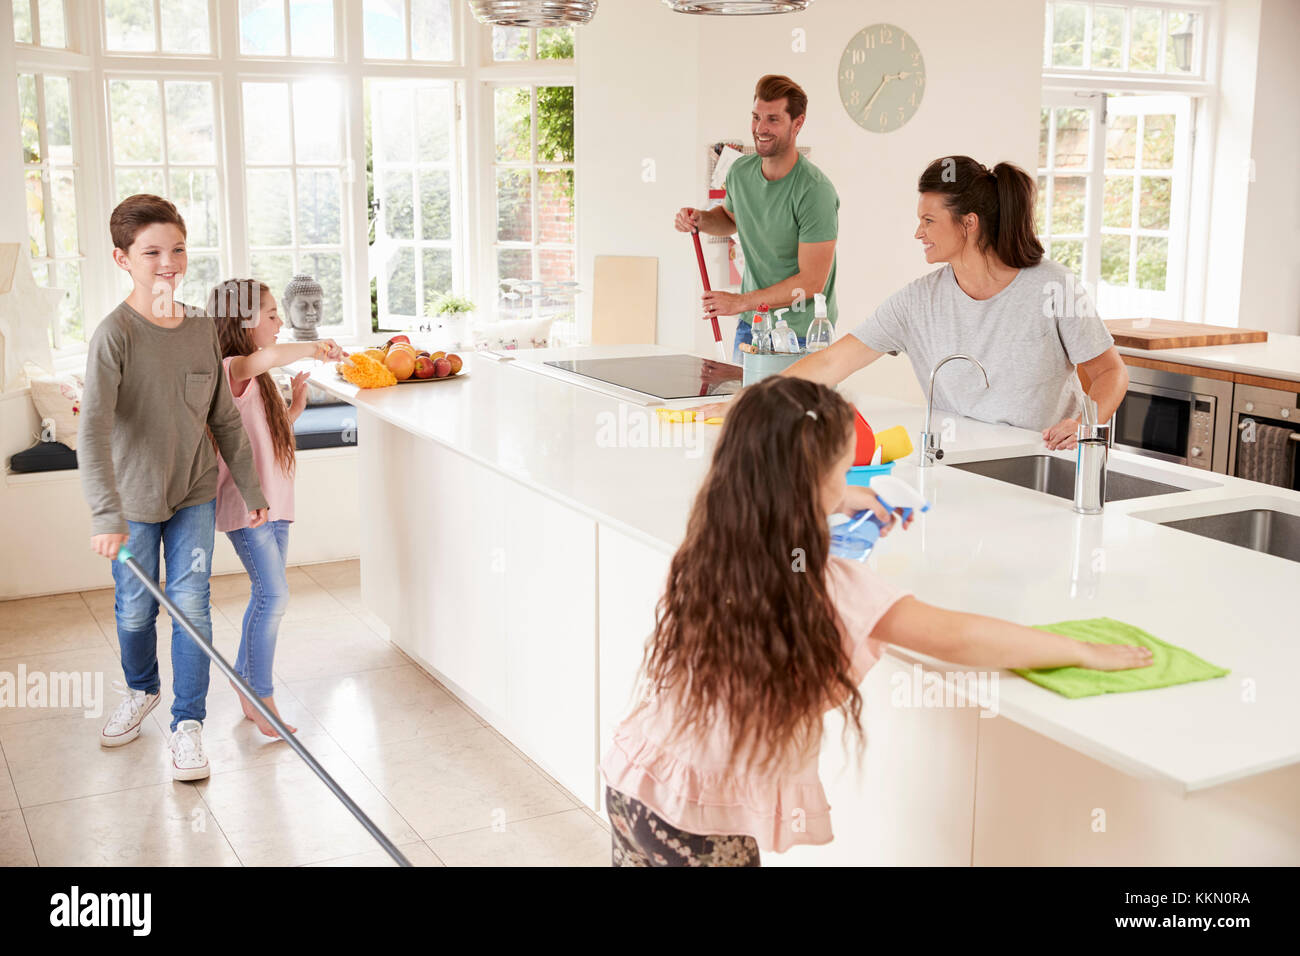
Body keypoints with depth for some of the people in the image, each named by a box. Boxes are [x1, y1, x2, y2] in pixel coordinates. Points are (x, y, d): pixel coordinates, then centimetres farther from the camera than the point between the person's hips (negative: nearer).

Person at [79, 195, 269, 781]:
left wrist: (252, 489, 8)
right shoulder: (115, 334, -18)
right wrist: (106, 514, -37)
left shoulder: (203, 330, -3)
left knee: (191, 604, -1)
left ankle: (188, 723, 11)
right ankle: (141, 691, 41)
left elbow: (226, 420, 6)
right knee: (135, 609, 13)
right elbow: (93, 431, -28)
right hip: (134, 496, -2)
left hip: (195, 492, 2)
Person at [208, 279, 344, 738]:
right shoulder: (232, 371, -16)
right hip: (245, 504, -10)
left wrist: (294, 406, 9)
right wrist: (314, 347, -26)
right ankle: (260, 699, 0)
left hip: (272, 502, 10)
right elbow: (263, 357, -40)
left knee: (266, 595, 13)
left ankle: (246, 683, 26)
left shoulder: (258, 378, 15)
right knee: (274, 596, -10)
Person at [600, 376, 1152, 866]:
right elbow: (955, 638, -19)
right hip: (709, 825, -6)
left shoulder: (711, 548, -4)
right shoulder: (826, 586, -24)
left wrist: (840, 501, 34)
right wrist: (1085, 652, -7)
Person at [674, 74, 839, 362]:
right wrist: (701, 219, 0)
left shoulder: (815, 191, -22)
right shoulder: (740, 172, -1)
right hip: (751, 326, 6)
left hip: (801, 335, -6)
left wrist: (740, 302, -19)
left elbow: (812, 281, -22)